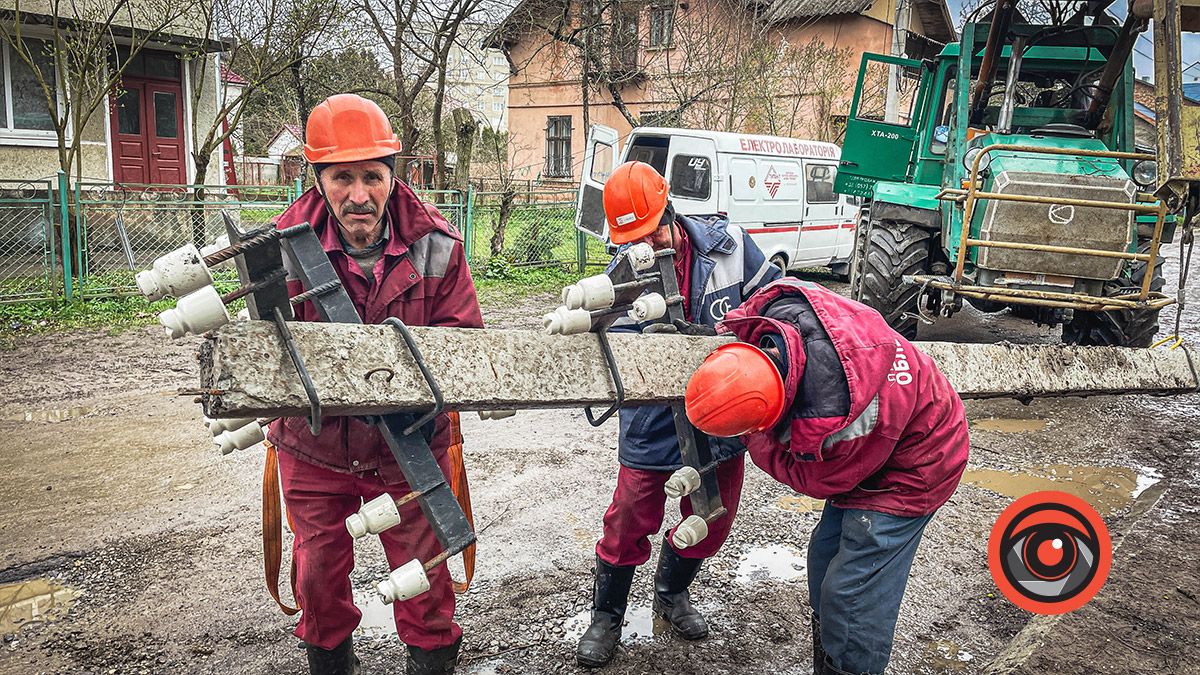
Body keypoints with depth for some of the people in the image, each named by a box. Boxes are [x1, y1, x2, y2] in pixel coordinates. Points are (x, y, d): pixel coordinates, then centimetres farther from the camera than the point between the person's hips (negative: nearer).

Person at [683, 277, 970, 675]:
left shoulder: (839, 425, -42)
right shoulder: (782, 306, -27)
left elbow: (813, 480, -18)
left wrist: (753, 437, -13)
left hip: (910, 469, -8)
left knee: (849, 596, -7)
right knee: (825, 560, 17)